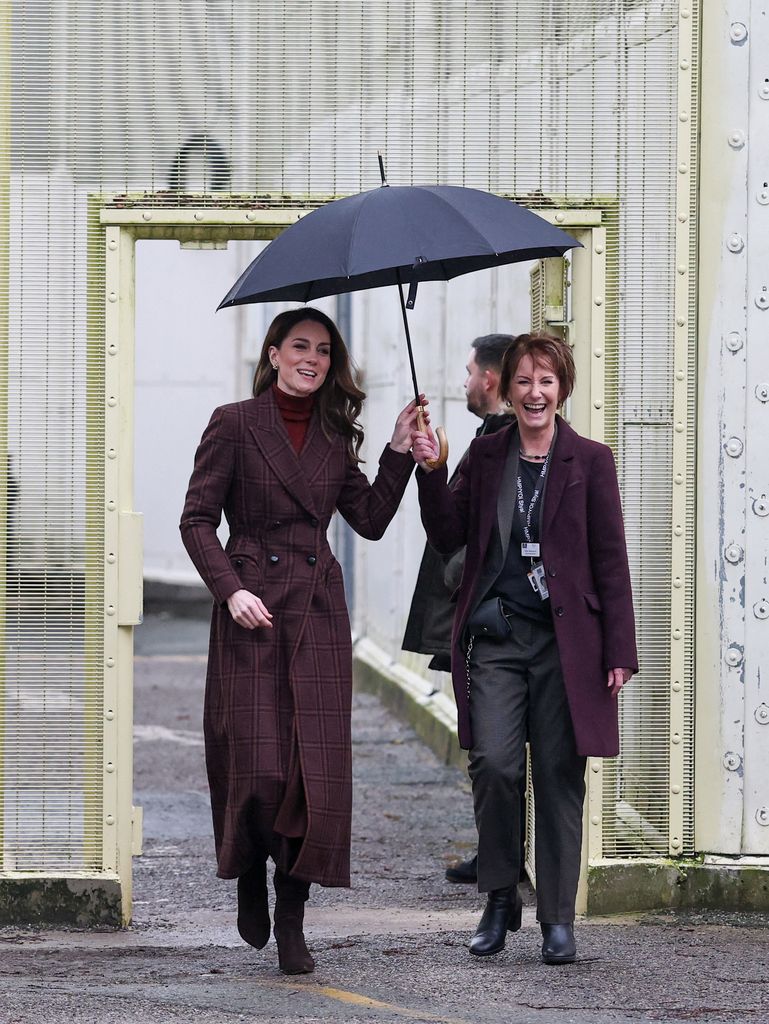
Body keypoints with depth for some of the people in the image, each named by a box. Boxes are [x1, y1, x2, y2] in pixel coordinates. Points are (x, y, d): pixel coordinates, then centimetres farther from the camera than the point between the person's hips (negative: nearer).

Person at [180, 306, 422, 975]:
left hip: (319, 613, 4)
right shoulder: (235, 424, 0)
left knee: (317, 767, -3)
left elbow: (371, 519, 13)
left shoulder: (333, 438, 14)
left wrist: (400, 451, 4)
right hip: (252, 610, -4)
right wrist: (231, 590, -15)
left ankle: (292, 922, 4)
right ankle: (249, 877, 22)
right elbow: (197, 519, -3)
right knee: (259, 765, -8)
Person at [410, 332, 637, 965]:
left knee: (559, 776, 0)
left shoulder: (590, 461, 3)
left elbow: (611, 560, 1)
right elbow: (448, 537, 7)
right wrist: (430, 473, -7)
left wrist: (620, 650, -3)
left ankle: (558, 919, 9)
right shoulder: (486, 456, 10)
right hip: (496, 634, 2)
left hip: (565, 639, -2)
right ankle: (500, 901, 7)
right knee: (494, 763, -11)